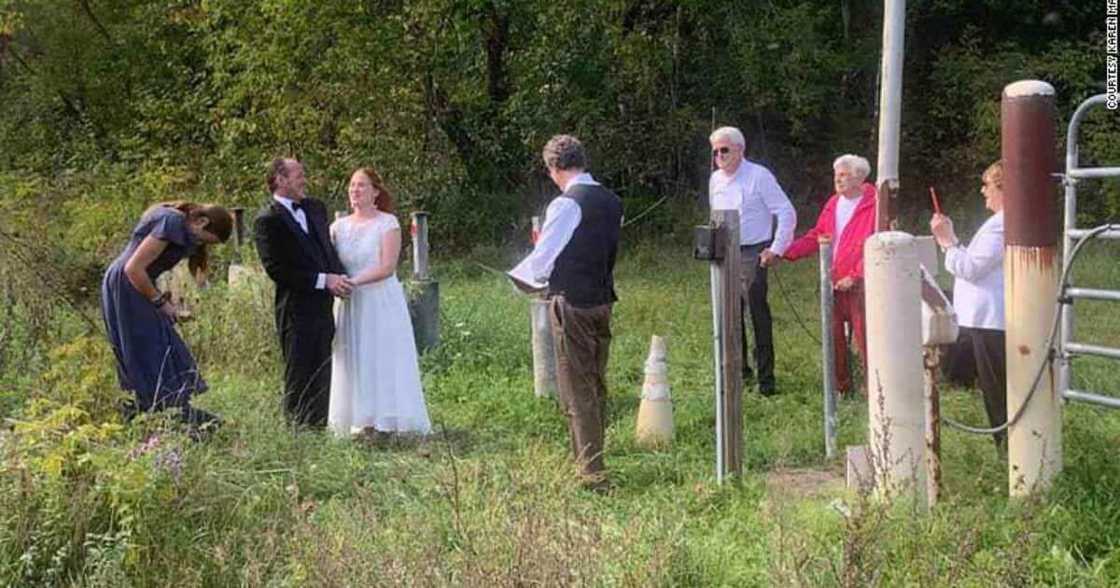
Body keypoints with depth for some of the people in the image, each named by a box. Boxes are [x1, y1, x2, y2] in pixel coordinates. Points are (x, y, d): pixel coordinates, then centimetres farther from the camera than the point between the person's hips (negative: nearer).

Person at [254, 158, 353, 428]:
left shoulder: (315, 208, 15)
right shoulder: (268, 220, -9)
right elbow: (276, 269, -14)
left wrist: (338, 277, 3)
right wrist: (323, 280, -16)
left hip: (323, 308, 7)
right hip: (297, 312, -7)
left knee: (321, 379, 11)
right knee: (300, 381, -2)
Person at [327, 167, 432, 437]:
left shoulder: (388, 223, -2)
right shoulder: (339, 226, 11)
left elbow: (387, 267, -12)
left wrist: (353, 281, -20)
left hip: (382, 303, -4)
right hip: (350, 306, 4)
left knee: (384, 361, -3)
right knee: (353, 363, 2)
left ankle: (386, 423, 0)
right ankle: (363, 423, 5)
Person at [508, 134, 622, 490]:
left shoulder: (566, 204, -16)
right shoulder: (612, 203, 8)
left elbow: (543, 257, -12)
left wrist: (521, 278, 11)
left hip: (572, 304, -8)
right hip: (603, 300, 8)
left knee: (577, 391, -3)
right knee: (597, 386, 17)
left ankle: (592, 474, -4)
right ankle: (595, 459, 27)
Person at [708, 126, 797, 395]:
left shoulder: (759, 176, -9)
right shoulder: (716, 180, 10)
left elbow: (787, 213, -9)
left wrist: (777, 249, -12)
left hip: (752, 254, -7)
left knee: (758, 314, -11)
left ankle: (766, 378, -7)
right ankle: (738, 368, 25)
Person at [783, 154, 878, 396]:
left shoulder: (872, 205, -10)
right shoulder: (833, 204, 12)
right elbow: (816, 237, 14)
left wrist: (854, 276, -18)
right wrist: (784, 252, 2)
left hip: (858, 284, -6)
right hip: (833, 283, 7)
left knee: (864, 338, -3)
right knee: (834, 337, 10)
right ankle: (842, 387, 22)